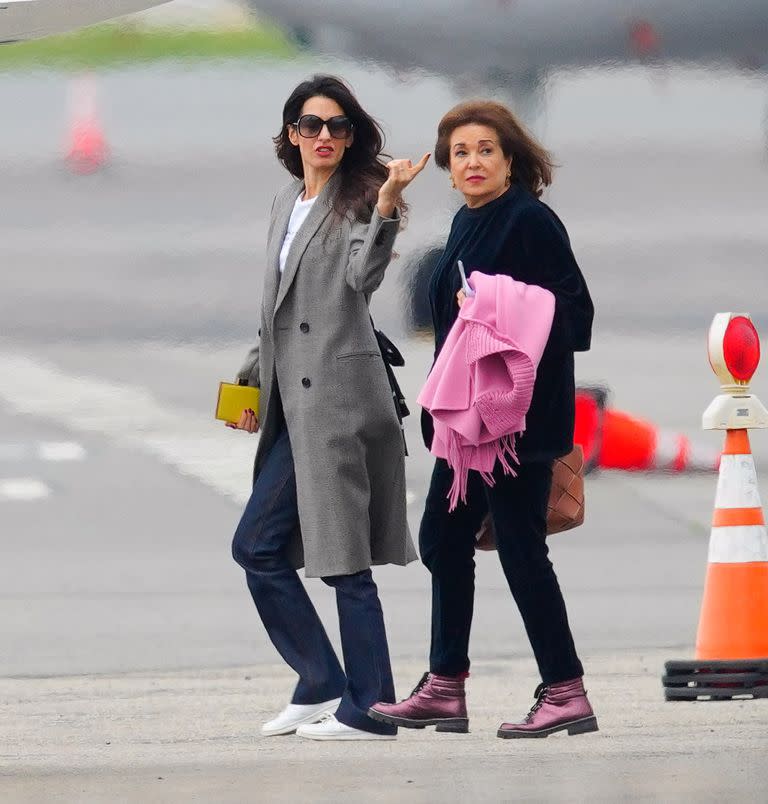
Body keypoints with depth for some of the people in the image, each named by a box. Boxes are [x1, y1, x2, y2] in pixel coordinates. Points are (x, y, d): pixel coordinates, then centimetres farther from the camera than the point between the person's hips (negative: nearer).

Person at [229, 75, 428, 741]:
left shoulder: (357, 201, -3)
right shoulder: (287, 204, 19)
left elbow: (362, 277, -20)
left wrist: (387, 206, -30)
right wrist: (256, 379, 23)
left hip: (339, 395, -9)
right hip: (296, 403, 9)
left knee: (344, 558, -7)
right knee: (256, 547, 8)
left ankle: (366, 710, -3)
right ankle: (322, 686, 14)